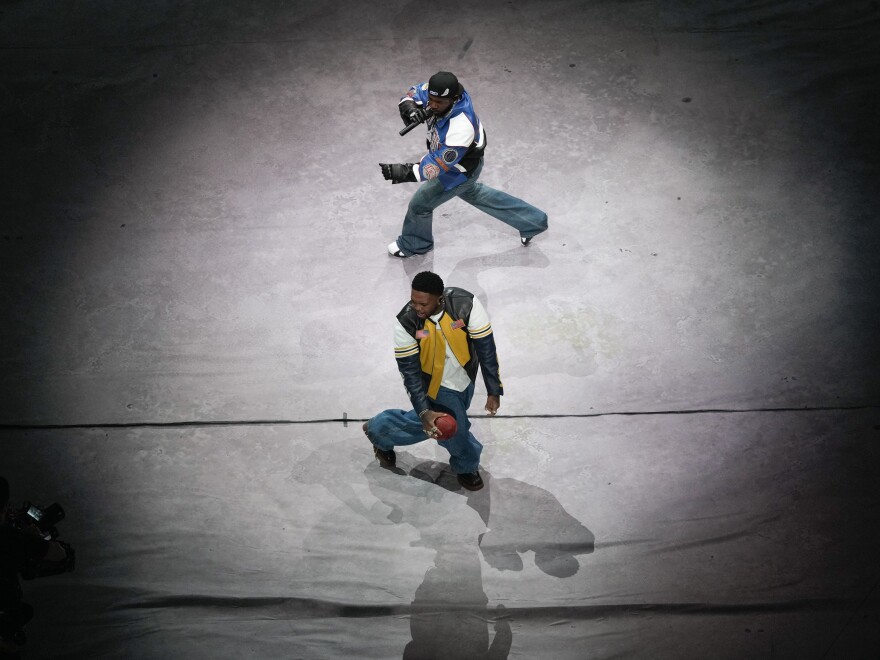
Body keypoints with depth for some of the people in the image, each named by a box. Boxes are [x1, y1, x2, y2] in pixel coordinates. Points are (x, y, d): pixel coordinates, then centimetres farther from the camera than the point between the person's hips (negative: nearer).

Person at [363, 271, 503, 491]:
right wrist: (424, 412, -31)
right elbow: (409, 370, -23)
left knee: (428, 422, 19)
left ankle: (379, 430, 48)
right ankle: (466, 467, 36)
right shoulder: (406, 322, -30)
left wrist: (493, 391, -20)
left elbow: (485, 347, -22)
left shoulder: (466, 304, -31)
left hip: (465, 378, 2)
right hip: (436, 386, -2)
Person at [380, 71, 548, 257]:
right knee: (472, 192, 31)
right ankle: (532, 222, 45)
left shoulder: (461, 128, -45)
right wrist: (411, 108, -33)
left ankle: (413, 245, 43)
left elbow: (439, 165, -40)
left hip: (461, 170, -8)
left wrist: (406, 171, -49)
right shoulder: (438, 91, -26)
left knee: (420, 204, 8)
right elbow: (412, 94, -9)